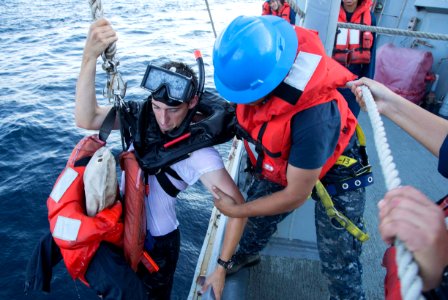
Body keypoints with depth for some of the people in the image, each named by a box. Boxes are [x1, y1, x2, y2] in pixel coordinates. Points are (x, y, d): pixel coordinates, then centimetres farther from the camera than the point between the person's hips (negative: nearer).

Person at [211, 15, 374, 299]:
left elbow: (295, 196, -30)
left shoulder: (315, 117, -45)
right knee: (256, 209, 18)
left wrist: (235, 210, -18)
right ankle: (246, 254, 50)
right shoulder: (256, 68, -25)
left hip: (335, 173, -6)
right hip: (284, 162, 6)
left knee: (339, 261, 0)